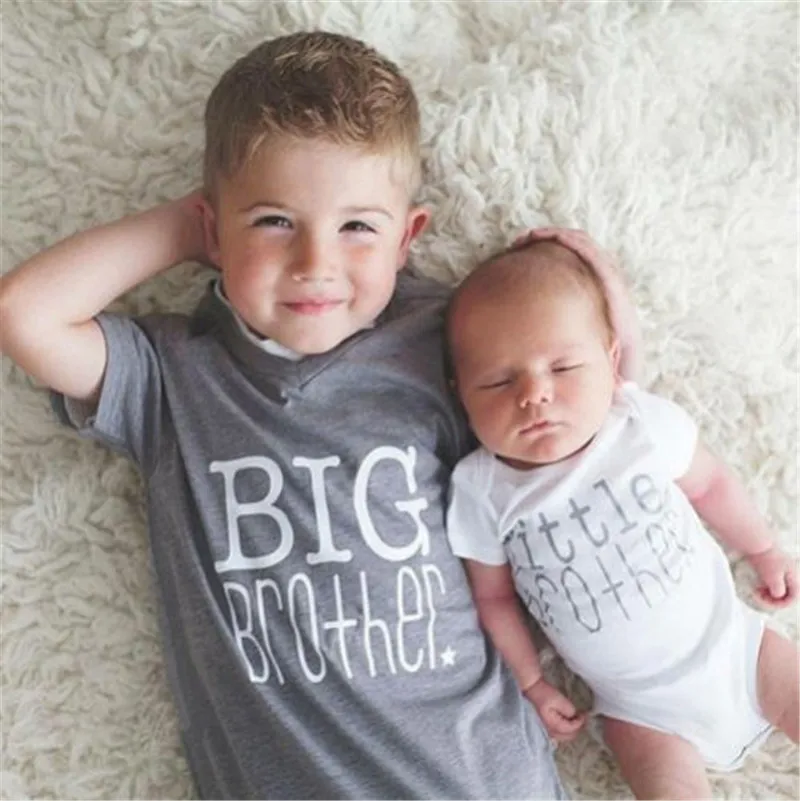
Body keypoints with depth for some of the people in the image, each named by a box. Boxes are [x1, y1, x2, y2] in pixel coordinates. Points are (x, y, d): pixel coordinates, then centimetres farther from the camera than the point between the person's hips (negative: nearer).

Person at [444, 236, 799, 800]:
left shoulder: (646, 423, -17)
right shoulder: (481, 494, -18)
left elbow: (709, 484, 1)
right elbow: (494, 596, -3)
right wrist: (533, 683, 1)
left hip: (734, 643, 2)